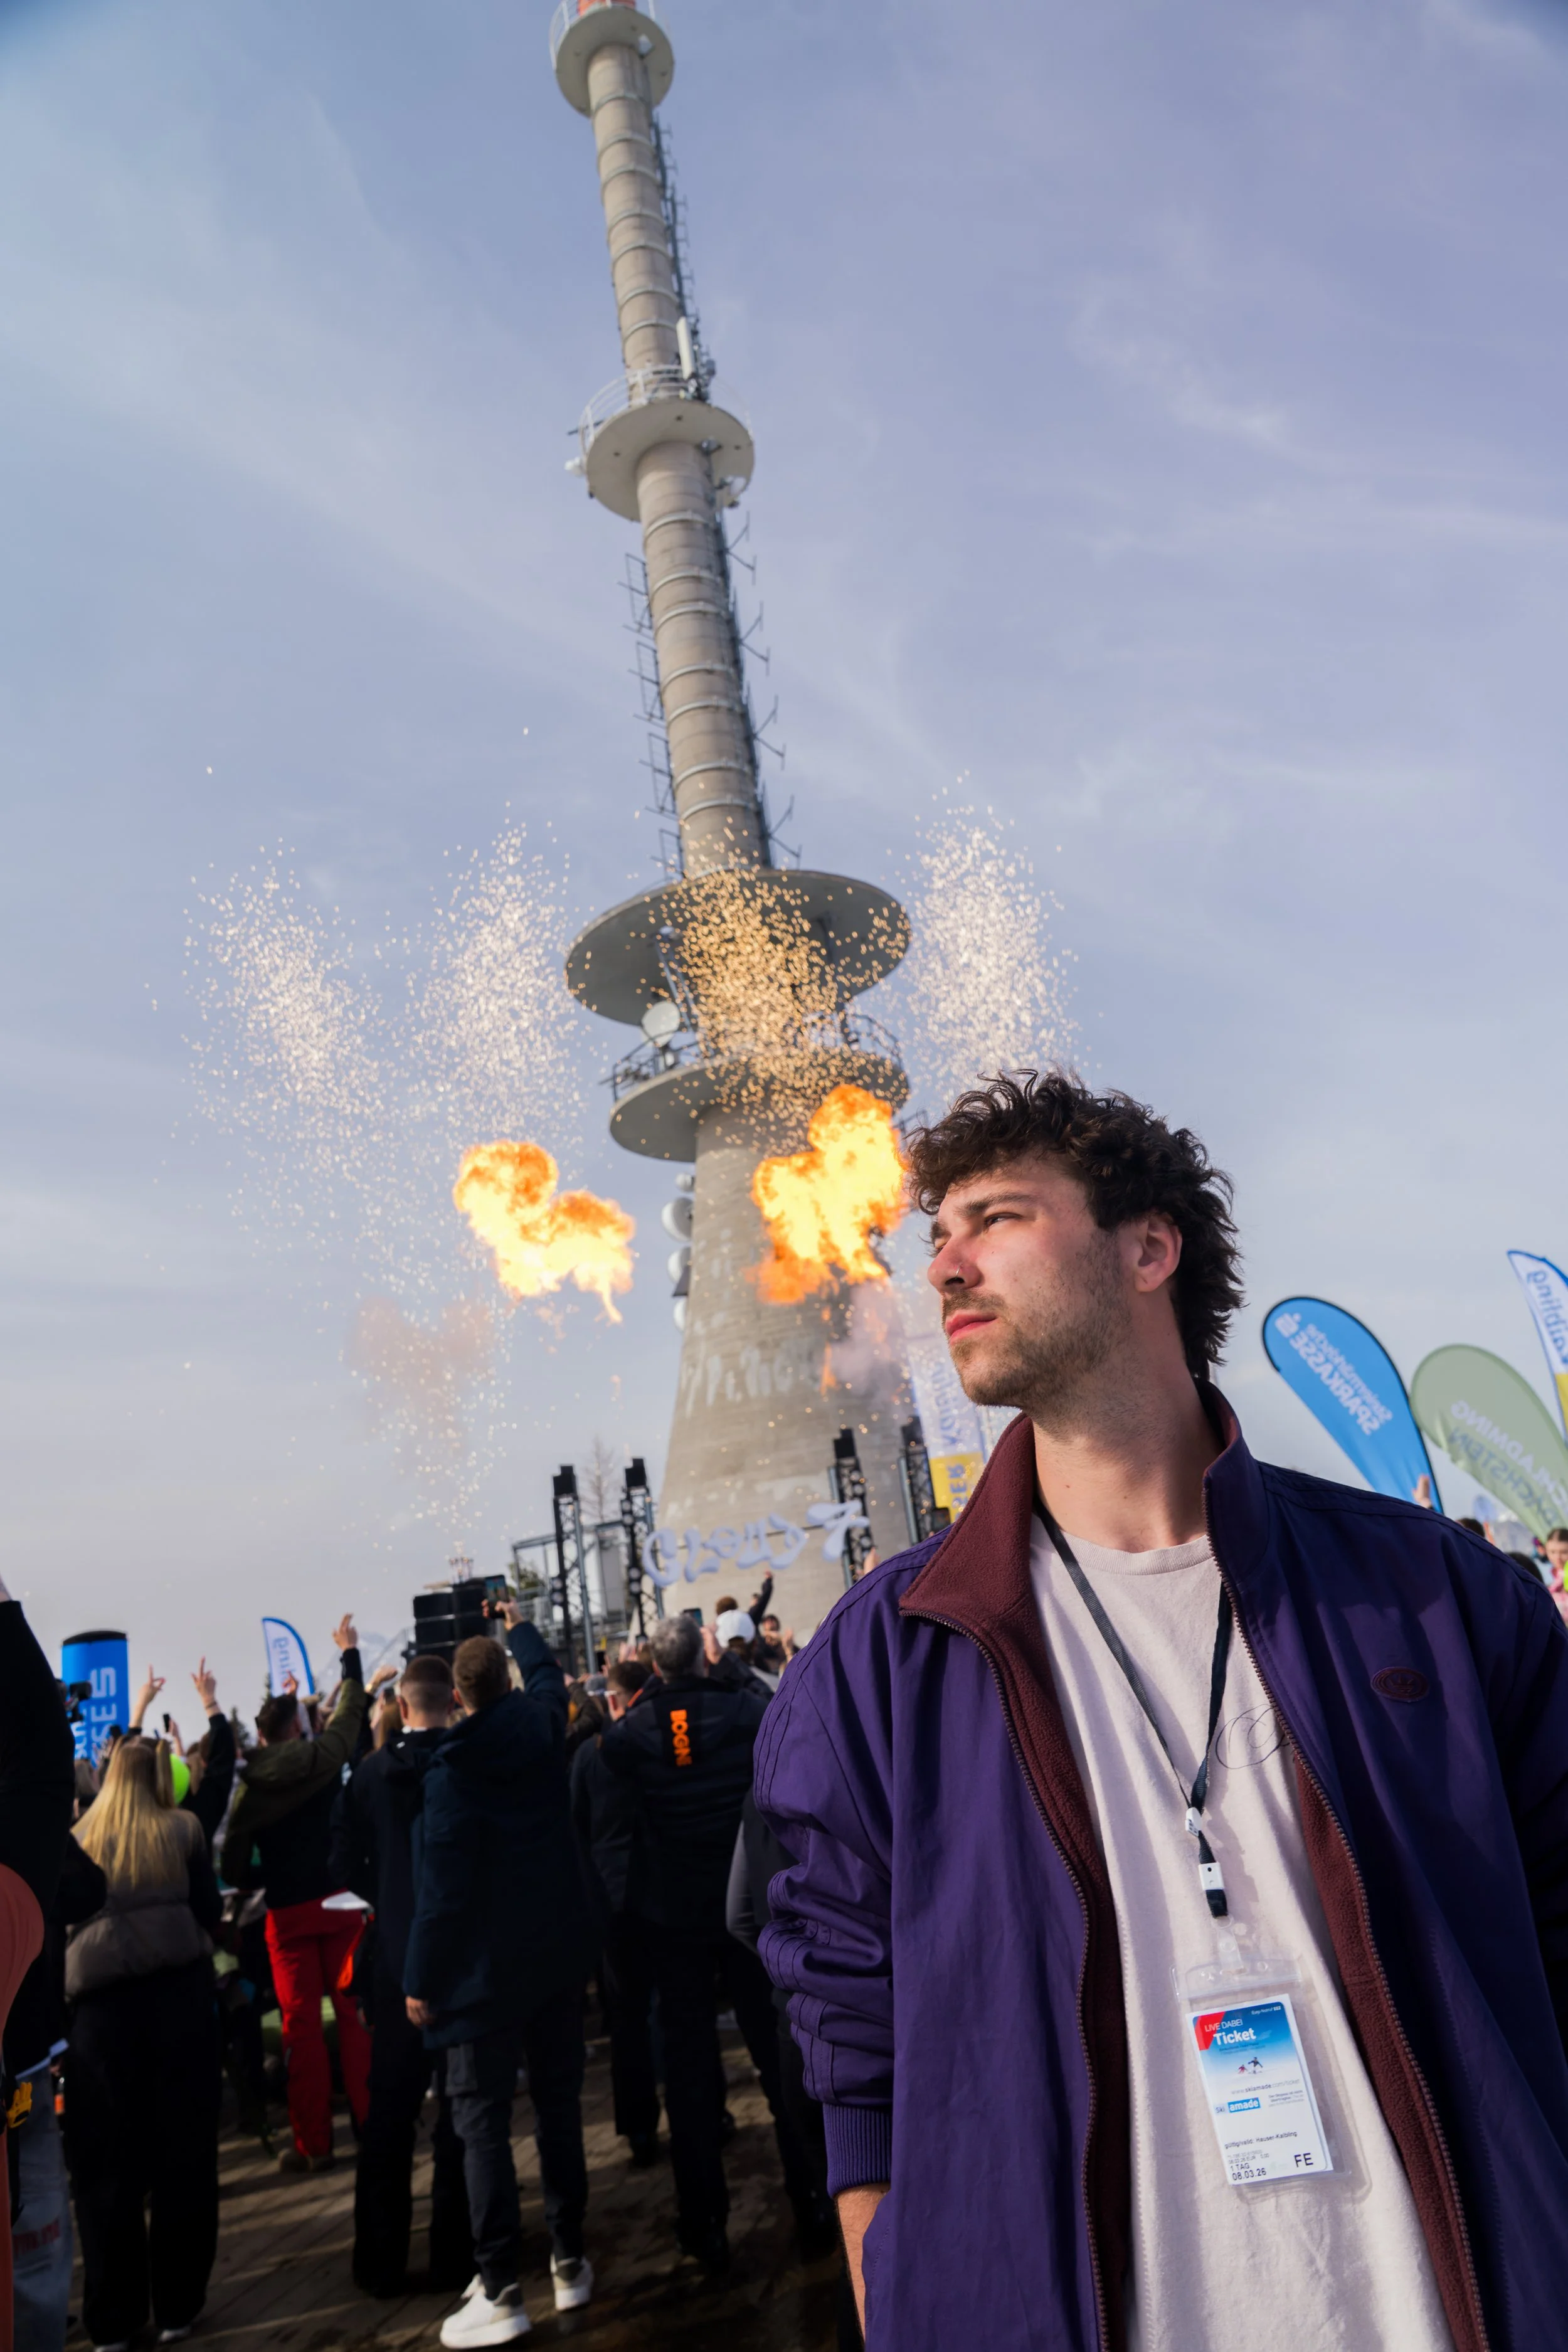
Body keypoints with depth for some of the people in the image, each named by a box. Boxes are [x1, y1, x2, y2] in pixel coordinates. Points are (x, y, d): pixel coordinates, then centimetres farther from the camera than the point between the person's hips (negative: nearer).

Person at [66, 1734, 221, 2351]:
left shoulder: (77, 1841, 6)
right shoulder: (182, 1830, 3)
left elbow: (61, 1923, 12)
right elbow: (211, 1912, 6)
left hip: (101, 2003, 1)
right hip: (178, 1993, -1)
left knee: (107, 2162, 11)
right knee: (183, 2152, 9)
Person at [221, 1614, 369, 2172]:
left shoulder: (249, 1785, -4)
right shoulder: (321, 1757, -7)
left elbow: (235, 1868, -3)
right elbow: (350, 1713, 11)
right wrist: (350, 1654, 23)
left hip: (287, 1912, 0)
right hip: (340, 1901, 0)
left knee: (300, 2021, 7)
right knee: (354, 2011, 8)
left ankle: (312, 2142, 12)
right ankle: (371, 2121, 11)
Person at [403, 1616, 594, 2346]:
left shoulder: (451, 1769, -16)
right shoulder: (541, 1729, -4)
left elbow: (440, 1884, -17)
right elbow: (549, 1674, 21)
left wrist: (420, 1979, -9)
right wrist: (520, 1625, 38)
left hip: (484, 1968, -5)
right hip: (558, 1953, 5)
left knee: (482, 2122, 3)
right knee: (558, 2103, 14)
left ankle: (500, 2288, 4)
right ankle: (569, 2263, 23)